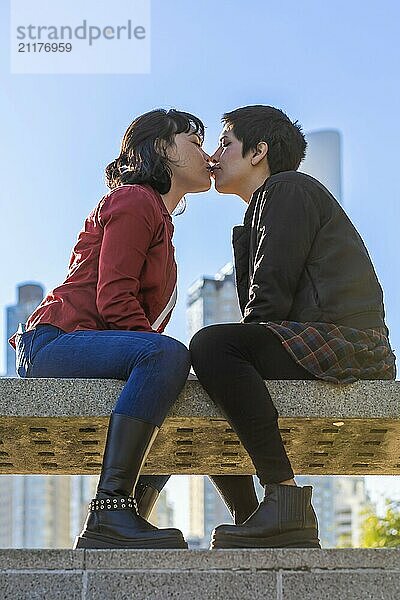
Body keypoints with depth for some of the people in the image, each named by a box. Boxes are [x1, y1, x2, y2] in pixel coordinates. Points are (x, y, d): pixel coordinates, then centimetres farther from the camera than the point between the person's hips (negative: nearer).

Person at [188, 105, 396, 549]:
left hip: (347, 341, -11)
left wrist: (229, 351, -7)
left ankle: (286, 497, -34)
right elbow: (259, 305, 22)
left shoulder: (288, 189, 0)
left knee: (211, 345, -28)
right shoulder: (267, 206, 30)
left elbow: (271, 293, -13)